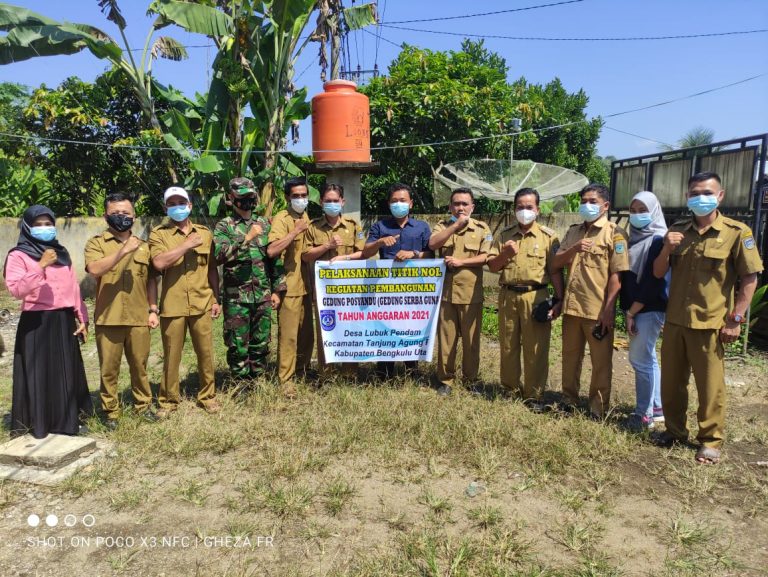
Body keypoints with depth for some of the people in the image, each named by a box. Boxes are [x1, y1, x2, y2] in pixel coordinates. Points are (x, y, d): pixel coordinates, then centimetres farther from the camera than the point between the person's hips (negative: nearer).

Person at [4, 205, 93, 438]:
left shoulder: (62, 253, 12)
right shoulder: (18, 255, -6)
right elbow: (16, 290, -20)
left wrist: (82, 318, 9)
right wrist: (41, 266, -27)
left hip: (64, 321, 5)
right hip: (36, 324, -5)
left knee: (67, 372, 11)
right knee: (39, 374, 1)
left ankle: (69, 420, 24)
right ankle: (39, 425, 14)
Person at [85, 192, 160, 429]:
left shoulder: (143, 246, 11)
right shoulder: (96, 243, 1)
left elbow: (151, 280, 14)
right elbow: (94, 270, -18)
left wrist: (153, 309, 7)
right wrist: (123, 251, -26)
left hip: (139, 318, 2)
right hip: (108, 318, -2)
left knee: (139, 365, 12)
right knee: (109, 368, 6)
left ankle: (143, 405, 26)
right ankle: (110, 411, 20)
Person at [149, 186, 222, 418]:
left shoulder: (205, 233, 10)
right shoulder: (158, 234, 1)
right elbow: (159, 262, -17)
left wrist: (216, 299, 10)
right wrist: (187, 245, -16)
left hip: (202, 304, 2)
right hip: (172, 305, -2)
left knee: (206, 352, 8)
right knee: (171, 356, 7)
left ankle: (207, 395, 24)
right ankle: (168, 400, 23)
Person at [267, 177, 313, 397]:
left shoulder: (305, 217, 13)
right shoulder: (281, 219, -11)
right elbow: (271, 251, -26)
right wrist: (295, 232, -25)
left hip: (305, 284, 8)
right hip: (289, 286, -7)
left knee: (307, 332, 15)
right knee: (288, 334, -3)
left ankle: (303, 370, 30)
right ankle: (285, 378, 8)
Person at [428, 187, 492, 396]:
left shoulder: (482, 228, 5)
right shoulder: (442, 226, 8)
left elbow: (487, 257, -5)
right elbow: (432, 244, -12)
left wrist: (461, 262, -14)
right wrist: (456, 225, -14)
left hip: (471, 294, -1)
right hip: (446, 292, 1)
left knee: (471, 339, 8)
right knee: (446, 338, 7)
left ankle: (471, 379, 23)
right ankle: (445, 379, 19)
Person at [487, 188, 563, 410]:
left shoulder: (548, 236, 1)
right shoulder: (505, 235, 9)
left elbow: (555, 271, -2)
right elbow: (492, 266, 8)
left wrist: (559, 299, -8)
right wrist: (505, 254, -11)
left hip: (536, 297, -3)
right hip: (508, 296, 3)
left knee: (536, 349, 1)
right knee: (508, 346, 11)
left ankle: (534, 395, 13)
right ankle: (510, 390, 25)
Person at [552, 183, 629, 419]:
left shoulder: (614, 233, -5)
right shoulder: (573, 232, 12)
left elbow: (617, 275, -11)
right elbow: (556, 264, 7)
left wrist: (607, 310, -17)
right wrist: (573, 249, -13)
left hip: (598, 310, -5)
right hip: (572, 306, 5)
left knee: (601, 362, 6)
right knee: (570, 357, 15)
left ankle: (598, 408, 19)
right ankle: (568, 400, 30)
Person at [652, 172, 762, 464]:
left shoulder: (737, 232, -6)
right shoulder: (677, 231, 7)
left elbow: (750, 278, -7)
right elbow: (658, 273, 8)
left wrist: (736, 319, -11)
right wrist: (667, 249, -11)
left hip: (710, 324, -4)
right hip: (675, 321, 5)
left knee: (710, 386, 5)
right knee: (671, 382, 13)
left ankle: (711, 441, 20)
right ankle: (675, 430, 30)